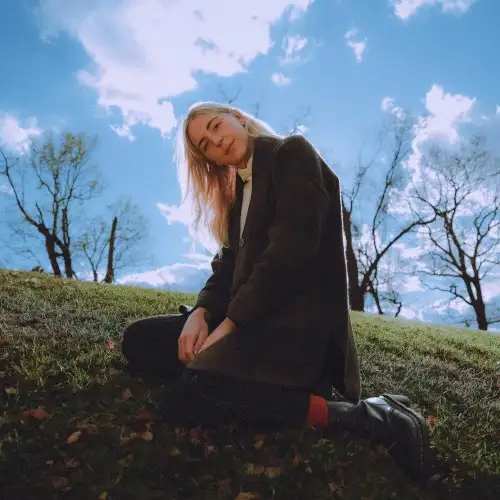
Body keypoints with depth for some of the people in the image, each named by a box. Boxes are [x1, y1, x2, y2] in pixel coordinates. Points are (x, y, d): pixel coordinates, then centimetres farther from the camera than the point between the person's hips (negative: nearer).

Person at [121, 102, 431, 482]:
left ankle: (372, 416, -18)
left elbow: (291, 249, -16)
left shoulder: (293, 153, -3)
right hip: (255, 316, 9)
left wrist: (231, 322, -17)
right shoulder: (239, 192, 22)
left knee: (187, 398, -27)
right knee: (140, 340, 2)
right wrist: (201, 311, -8)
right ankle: (284, 387, -8)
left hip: (298, 318, -9)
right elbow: (228, 264, 13)